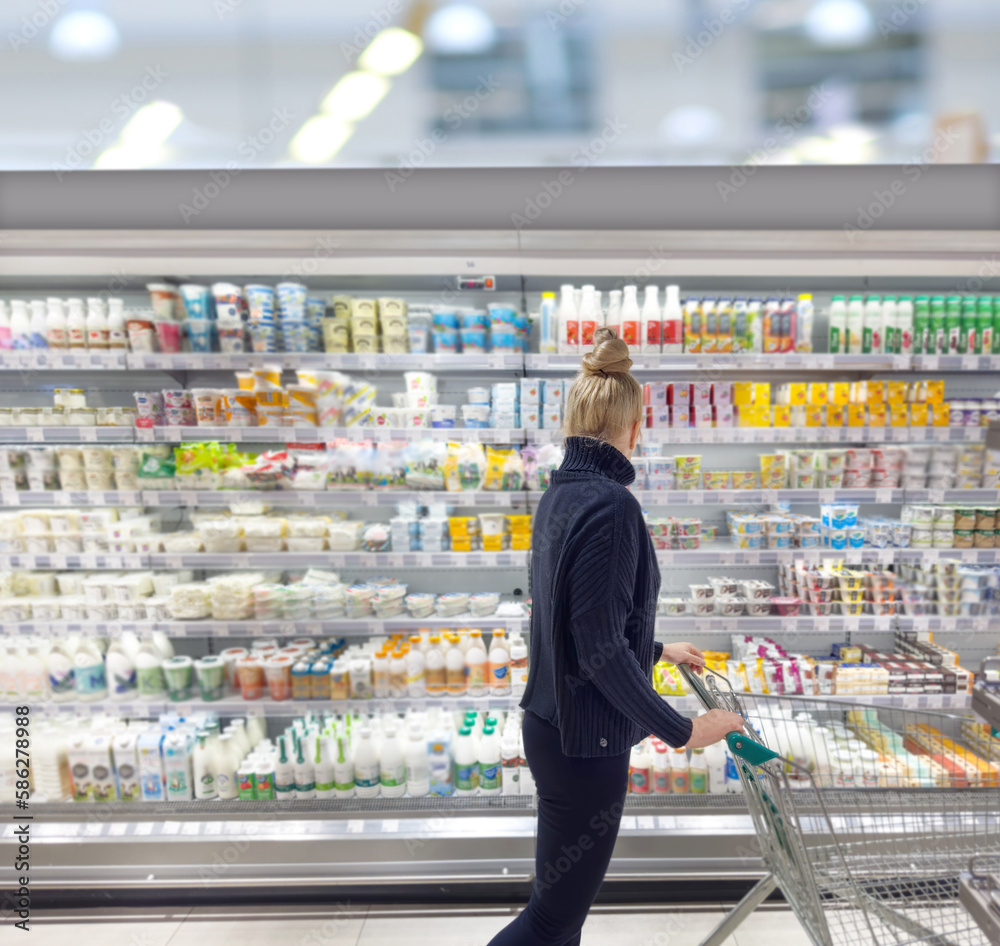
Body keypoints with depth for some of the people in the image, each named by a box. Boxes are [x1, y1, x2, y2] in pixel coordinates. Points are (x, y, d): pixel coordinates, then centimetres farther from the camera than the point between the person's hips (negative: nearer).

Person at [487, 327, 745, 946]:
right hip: (584, 742, -9)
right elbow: (600, 647, -25)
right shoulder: (611, 504, -24)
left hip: (551, 725, 9)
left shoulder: (560, 494, 4)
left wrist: (657, 650, 25)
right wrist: (681, 731, -16)